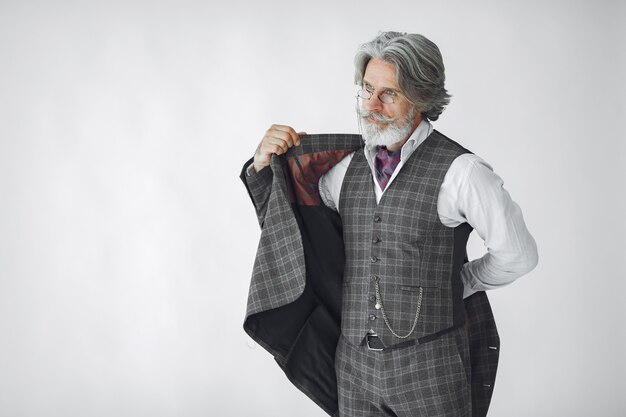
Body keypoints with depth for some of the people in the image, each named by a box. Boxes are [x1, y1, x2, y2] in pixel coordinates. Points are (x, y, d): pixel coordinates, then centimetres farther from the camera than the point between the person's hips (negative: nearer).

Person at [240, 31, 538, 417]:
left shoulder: (459, 170, -13)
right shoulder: (348, 165, 3)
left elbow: (518, 255, -4)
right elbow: (285, 222, 14)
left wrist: (459, 283, 7)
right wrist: (264, 166, -2)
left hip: (429, 370, -4)